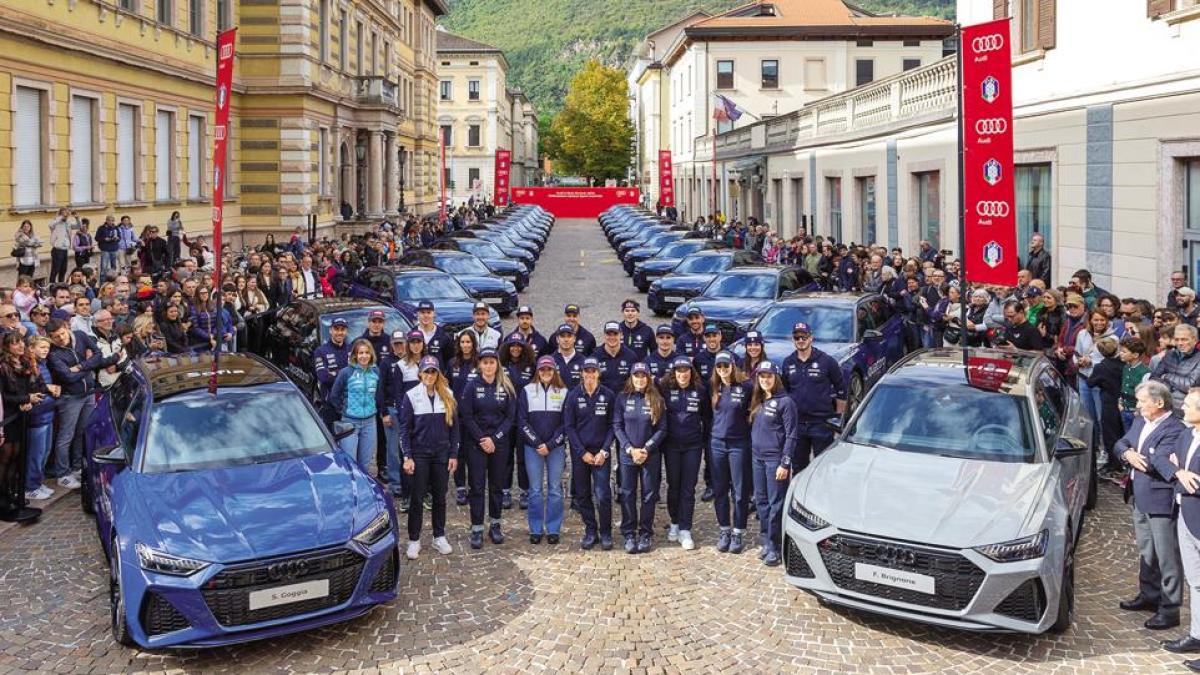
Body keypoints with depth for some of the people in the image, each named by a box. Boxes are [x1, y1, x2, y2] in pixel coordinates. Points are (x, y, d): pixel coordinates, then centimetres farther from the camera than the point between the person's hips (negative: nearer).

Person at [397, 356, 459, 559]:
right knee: (417, 497, 2)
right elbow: (404, 428, -4)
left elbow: (454, 427, 7)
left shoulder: (448, 396, 3)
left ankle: (439, 537, 21)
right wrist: (407, 457, -10)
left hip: (442, 454, 2)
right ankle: (414, 540, 10)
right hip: (419, 454, -2)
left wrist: (454, 454, 2)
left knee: (439, 496, 9)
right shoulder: (411, 396, -4)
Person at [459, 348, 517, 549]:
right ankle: (477, 529, 3)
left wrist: (495, 439, -9)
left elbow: (511, 416, 0)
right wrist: (481, 439, -11)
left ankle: (495, 526, 19)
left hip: (499, 443, 2)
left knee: (497, 485, 8)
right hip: (476, 443, -2)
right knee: (477, 485, -1)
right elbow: (467, 417, -5)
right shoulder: (472, 387, -2)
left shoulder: (506, 387, 2)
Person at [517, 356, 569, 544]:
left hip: (556, 448, 0)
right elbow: (522, 421, -1)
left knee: (555, 489, 3)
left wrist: (550, 445, -8)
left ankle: (553, 529, 11)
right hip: (533, 447, 0)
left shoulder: (563, 392, 3)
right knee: (535, 490, 3)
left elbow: (566, 423, 0)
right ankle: (535, 529, 11)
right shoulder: (527, 391, 3)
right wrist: (537, 443, -8)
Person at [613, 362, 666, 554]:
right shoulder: (622, 398, 3)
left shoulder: (656, 400, 2)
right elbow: (617, 426, -1)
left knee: (649, 494, 3)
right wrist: (630, 449, -12)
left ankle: (646, 534, 13)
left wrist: (646, 449, -12)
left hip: (651, 455, 0)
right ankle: (629, 535, 10)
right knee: (627, 495, 2)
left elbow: (662, 429, -1)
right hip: (627, 454, 0)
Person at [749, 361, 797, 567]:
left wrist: (785, 463, -15)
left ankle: (774, 547, 0)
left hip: (775, 458, -7)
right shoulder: (757, 401, 11)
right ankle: (766, 541, 21)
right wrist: (752, 453, 9)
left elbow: (792, 435, -11)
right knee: (761, 500, 11)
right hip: (757, 457, 7)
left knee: (776, 503, -3)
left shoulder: (785, 402, -9)